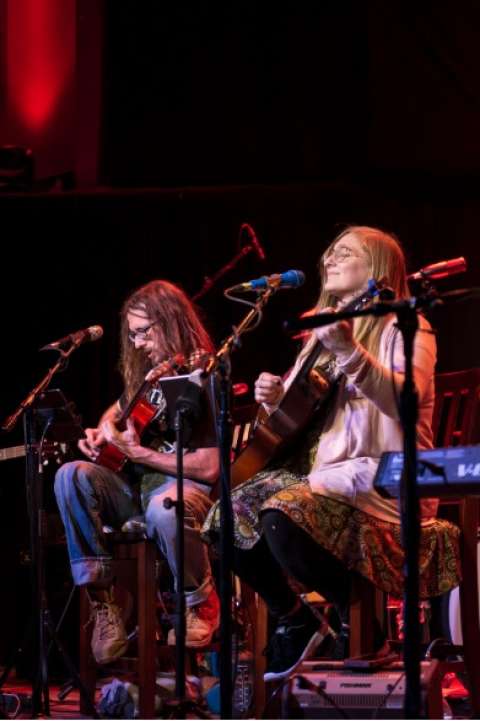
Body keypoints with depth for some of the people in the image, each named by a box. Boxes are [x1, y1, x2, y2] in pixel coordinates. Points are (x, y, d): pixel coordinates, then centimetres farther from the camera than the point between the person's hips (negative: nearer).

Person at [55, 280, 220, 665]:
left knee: (165, 508, -42)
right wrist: (105, 430, 10)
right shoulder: (145, 373, 12)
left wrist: (138, 453, -18)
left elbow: (210, 468, -18)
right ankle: (102, 600, -19)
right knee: (72, 477, -21)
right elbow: (117, 409, 35)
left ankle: (202, 604, -13)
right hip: (135, 487, 7)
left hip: (185, 485, -7)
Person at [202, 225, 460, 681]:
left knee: (283, 517, -34)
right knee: (230, 518, -15)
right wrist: (275, 399, 2)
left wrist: (351, 352, -33)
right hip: (322, 471, 7)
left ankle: (357, 618, -13)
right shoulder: (321, 335, 22)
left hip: (383, 475, -7)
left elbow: (405, 402, -21)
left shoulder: (402, 330, -1)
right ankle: (295, 620, 4)